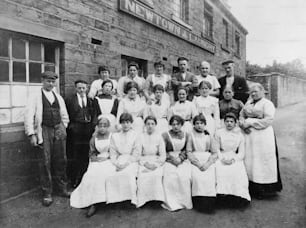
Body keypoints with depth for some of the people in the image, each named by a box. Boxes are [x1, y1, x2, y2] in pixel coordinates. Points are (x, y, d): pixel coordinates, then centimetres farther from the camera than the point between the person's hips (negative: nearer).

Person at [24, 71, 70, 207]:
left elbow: (64, 115, 20)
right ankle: (47, 194, 13)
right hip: (44, 131, -4)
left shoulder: (58, 97, 14)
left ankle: (62, 189, 23)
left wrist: (63, 128, 12)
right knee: (45, 163, 0)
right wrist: (31, 134, -11)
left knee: (61, 161, 8)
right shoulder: (35, 97, 0)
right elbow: (29, 116, -6)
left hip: (59, 130, 4)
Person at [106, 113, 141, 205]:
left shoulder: (135, 136, 9)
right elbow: (113, 153, 12)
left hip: (131, 162, -2)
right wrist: (116, 163, -6)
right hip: (118, 163, 3)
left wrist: (126, 163, -9)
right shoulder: (115, 136, 18)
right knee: (109, 176, -26)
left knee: (129, 174, -33)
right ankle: (112, 199, -16)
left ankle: (133, 199, -25)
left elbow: (136, 155, 3)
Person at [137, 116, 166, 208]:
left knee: (156, 176, -31)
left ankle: (157, 198, -20)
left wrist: (155, 165, -11)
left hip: (157, 163, 0)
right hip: (144, 163, 0)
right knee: (142, 177, -29)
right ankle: (143, 200, -19)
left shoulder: (159, 137, 10)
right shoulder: (141, 137, 10)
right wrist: (146, 164, -11)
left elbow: (163, 155, 6)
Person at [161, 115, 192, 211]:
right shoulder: (165, 135, 6)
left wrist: (181, 158, -10)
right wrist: (172, 158, -12)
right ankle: (172, 203, -13)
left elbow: (187, 151, 8)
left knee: (184, 177, -27)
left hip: (183, 161, 1)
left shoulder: (186, 135, 12)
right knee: (170, 177, -28)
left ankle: (184, 202, -8)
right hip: (169, 160, -1)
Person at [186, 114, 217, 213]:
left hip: (208, 161, 1)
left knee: (209, 178, -26)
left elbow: (214, 153, 8)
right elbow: (189, 152, 4)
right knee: (197, 177, -28)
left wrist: (207, 164, -9)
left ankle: (210, 203, -16)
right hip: (195, 161, -1)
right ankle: (199, 203, -18)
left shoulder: (209, 136, 14)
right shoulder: (191, 135, 11)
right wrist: (198, 164, -9)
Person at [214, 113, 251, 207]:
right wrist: (222, 159, -12)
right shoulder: (219, 133, 10)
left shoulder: (239, 135, 12)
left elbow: (241, 152, 6)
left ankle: (238, 195, -17)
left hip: (235, 159, 1)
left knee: (238, 173, -29)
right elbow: (216, 149, 6)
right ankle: (224, 195, -21)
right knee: (222, 171, -30)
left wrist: (233, 159, -13)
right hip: (222, 158, 0)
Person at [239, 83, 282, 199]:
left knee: (262, 161, -2)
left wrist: (250, 122, -14)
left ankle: (264, 189, 9)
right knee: (249, 161, 5)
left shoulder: (267, 104, -3)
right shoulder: (248, 103, 17)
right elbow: (241, 115, 16)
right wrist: (243, 124, -6)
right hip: (249, 135, 6)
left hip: (263, 136, -6)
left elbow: (268, 120, -14)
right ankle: (253, 188, 15)